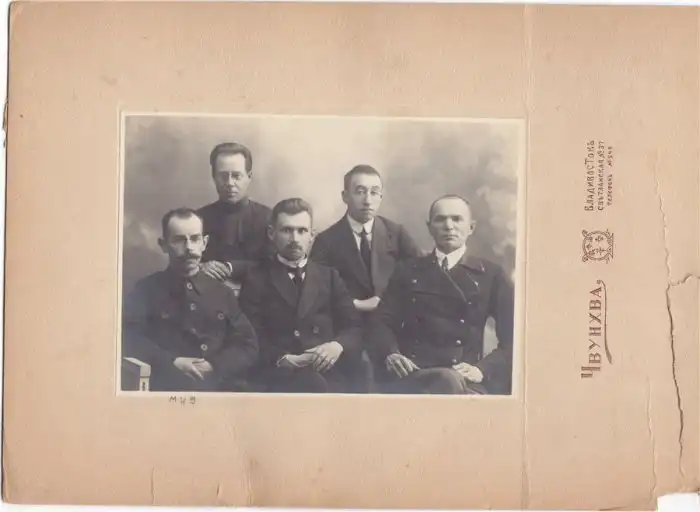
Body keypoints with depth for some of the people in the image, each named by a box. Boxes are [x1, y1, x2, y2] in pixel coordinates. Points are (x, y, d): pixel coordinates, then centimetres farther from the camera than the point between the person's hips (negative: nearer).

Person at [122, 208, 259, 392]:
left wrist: (215, 367, -6)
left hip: (222, 385, 2)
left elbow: (248, 346, 11)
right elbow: (129, 339, -4)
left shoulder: (222, 292, 17)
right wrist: (171, 364, -15)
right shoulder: (146, 289, 8)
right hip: (169, 387, -2)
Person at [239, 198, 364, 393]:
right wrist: (281, 359, -18)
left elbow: (354, 327, 14)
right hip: (279, 372, -2)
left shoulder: (329, 276, 21)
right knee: (313, 385, -37)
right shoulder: (256, 280, 12)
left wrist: (338, 345, -9)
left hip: (328, 369, 3)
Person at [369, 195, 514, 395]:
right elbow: (384, 322, 10)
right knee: (449, 382, -35)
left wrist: (483, 369, -12)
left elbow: (512, 338, 7)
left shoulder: (491, 275, 13)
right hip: (409, 374, 0)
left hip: (464, 378, 0)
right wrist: (390, 354, -13)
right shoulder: (407, 271, 18)